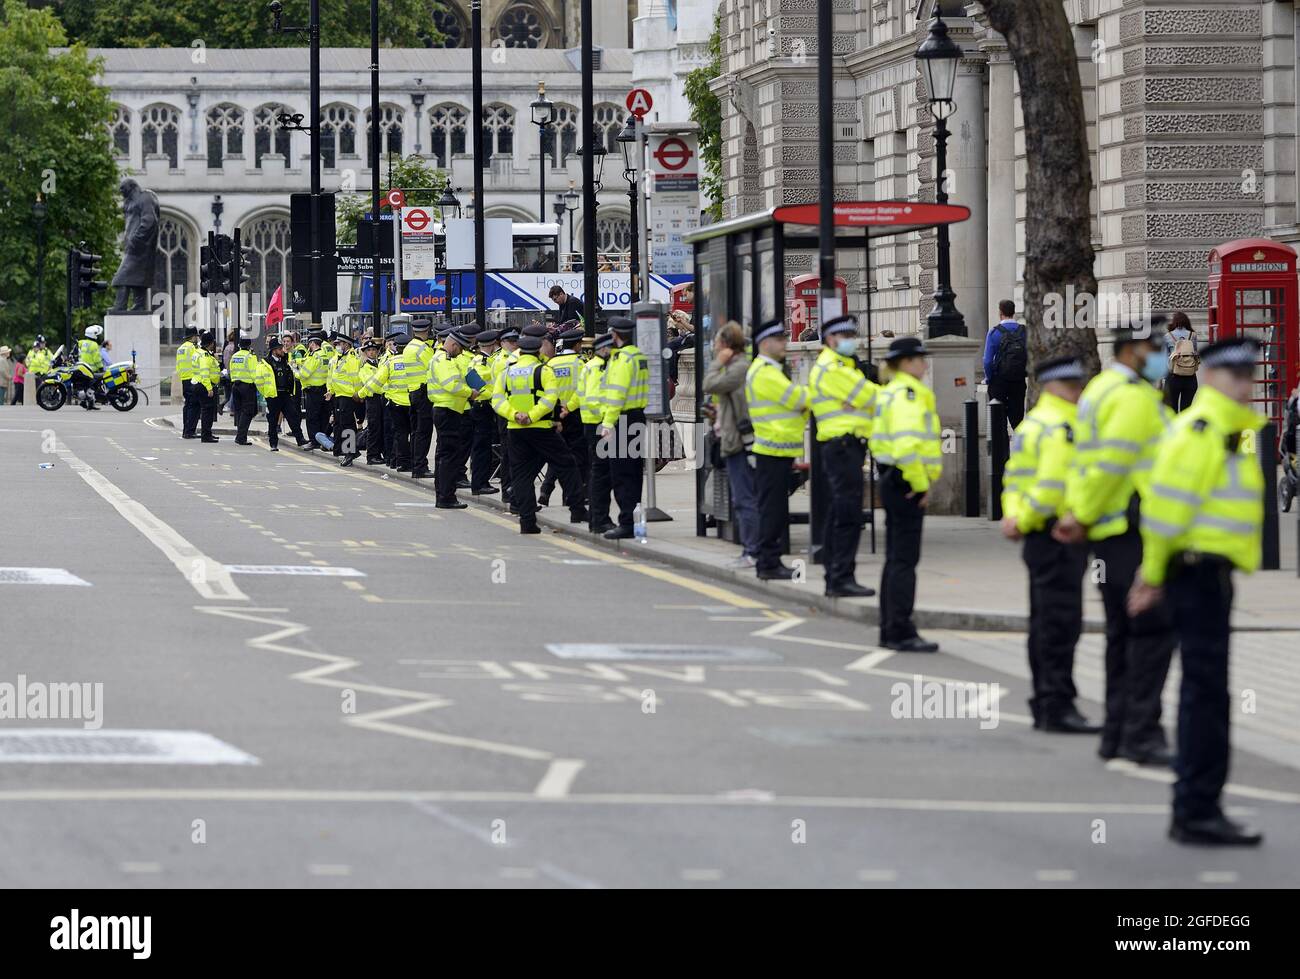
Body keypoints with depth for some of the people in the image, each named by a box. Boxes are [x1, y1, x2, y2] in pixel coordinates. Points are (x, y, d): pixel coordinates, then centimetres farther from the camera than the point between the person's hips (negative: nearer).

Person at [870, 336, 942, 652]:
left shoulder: (890, 392, 17)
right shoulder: (908, 394, -16)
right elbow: (907, 444, -27)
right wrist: (920, 484, -18)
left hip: (893, 481, 10)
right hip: (906, 483, -10)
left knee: (896, 558, 15)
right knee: (904, 559, -8)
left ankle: (890, 630, 21)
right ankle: (901, 633, -8)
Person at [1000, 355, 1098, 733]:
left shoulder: (1032, 424, 18)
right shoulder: (1061, 426, -15)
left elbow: (1014, 476, 19)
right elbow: (1054, 484, -23)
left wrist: (1015, 518, 5)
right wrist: (1023, 520, -12)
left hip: (1039, 536, 10)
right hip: (1059, 534, -10)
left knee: (1046, 623, 14)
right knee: (1061, 622, -9)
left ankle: (1045, 706, 19)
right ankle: (1058, 706, -10)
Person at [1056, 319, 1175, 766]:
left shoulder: (1100, 390, 19)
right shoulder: (1135, 396, -13)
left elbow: (1086, 460, 15)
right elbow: (1111, 465, -19)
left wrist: (1077, 511, 4)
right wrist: (1084, 517, -10)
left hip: (1109, 535, 10)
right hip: (1135, 530, -10)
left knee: (1124, 634, 12)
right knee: (1154, 631, -9)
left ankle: (1117, 732, 14)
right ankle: (1141, 734, -12)